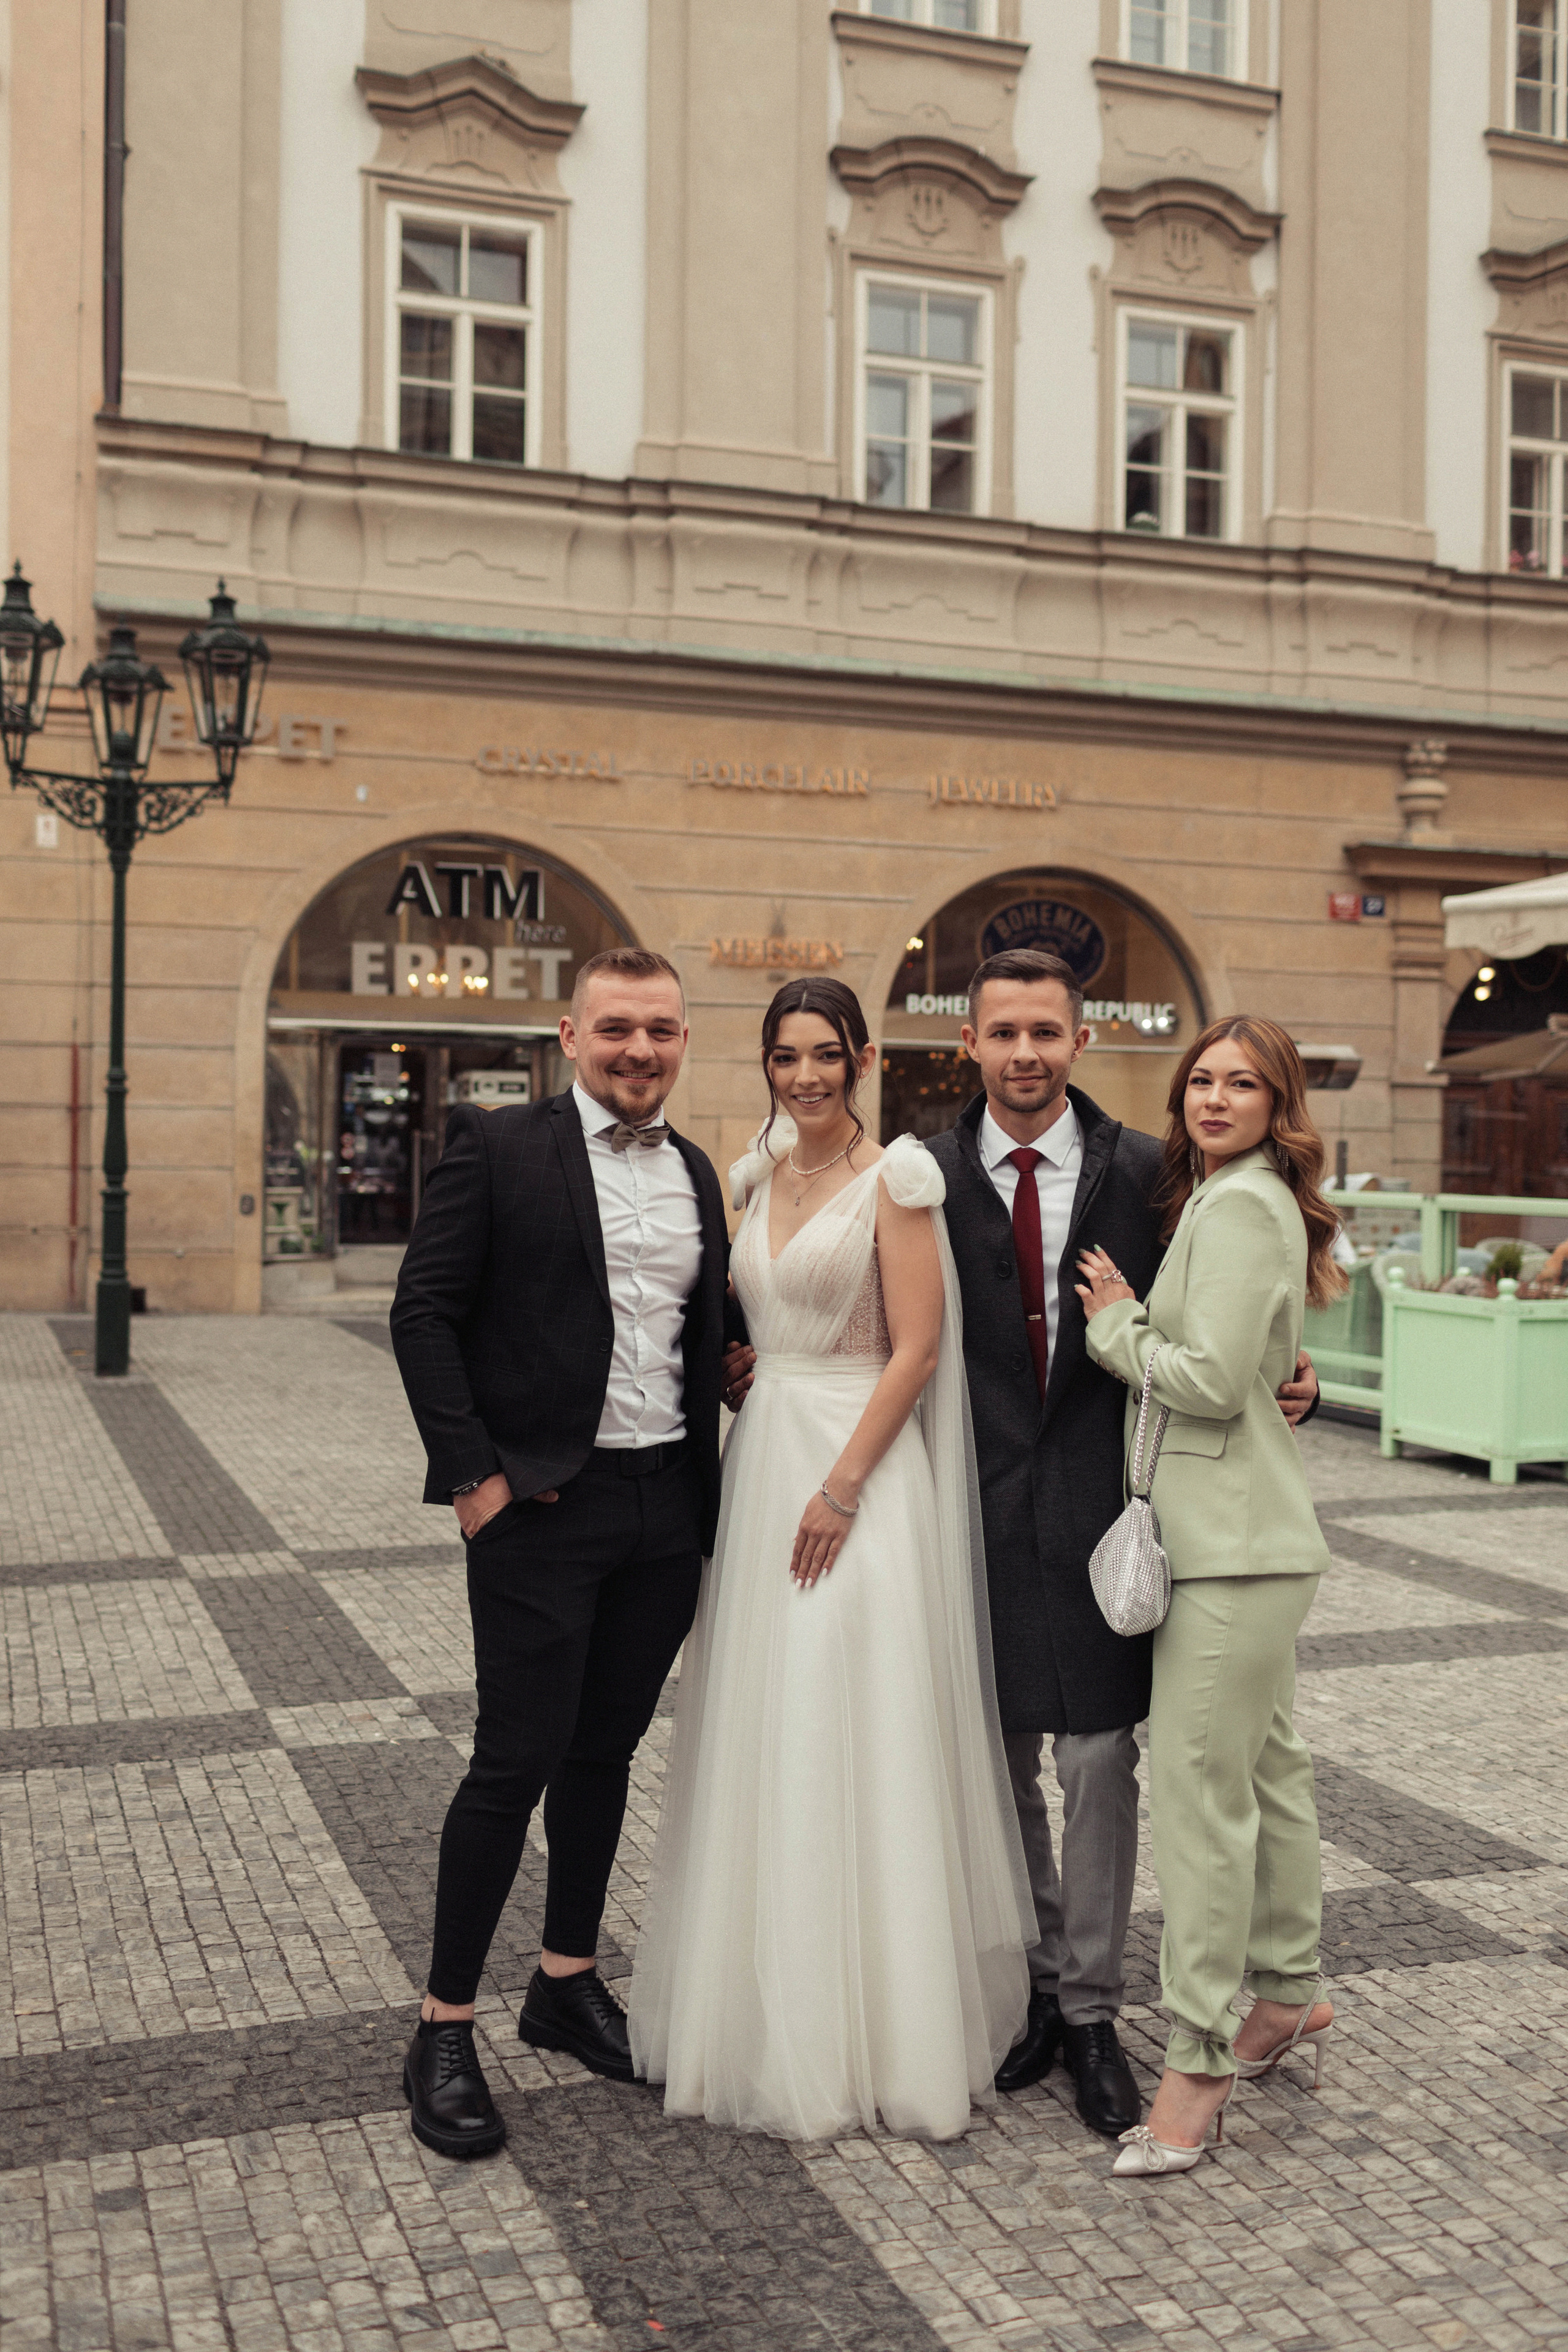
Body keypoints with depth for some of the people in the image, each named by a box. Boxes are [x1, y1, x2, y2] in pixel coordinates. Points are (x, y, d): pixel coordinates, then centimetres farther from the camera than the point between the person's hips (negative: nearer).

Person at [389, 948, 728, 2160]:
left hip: (667, 1509, 6)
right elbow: (425, 1312, -9)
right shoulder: (497, 1147, -6)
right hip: (540, 1507, -5)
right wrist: (473, 1473, -13)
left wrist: (709, 1487, 8)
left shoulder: (698, 1174, 11)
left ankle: (569, 1984, 30)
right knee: (517, 1761, -2)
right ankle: (447, 2026, 13)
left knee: (605, 1751, 15)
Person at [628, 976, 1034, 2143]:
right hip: (760, 1457, 7)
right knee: (760, 1735, 11)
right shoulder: (759, 1177, 13)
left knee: (852, 1737, -3)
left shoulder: (896, 1176, -8)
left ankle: (871, 2033, 10)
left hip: (858, 1467, -7)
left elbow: (916, 1351, -13)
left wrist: (840, 1489, -18)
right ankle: (771, 2014, 24)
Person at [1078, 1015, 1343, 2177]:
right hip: (1252, 1536, 11)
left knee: (1200, 1789, -7)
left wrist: (1115, 1325, -7)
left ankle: (1200, 2060, 1)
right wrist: (1134, 1317, 10)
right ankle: (1291, 1995, 33)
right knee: (1268, 1767, 19)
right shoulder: (1245, 1200, 17)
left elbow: (1213, 1380, -21)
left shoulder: (1239, 1206, -15)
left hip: (1233, 1548, -11)